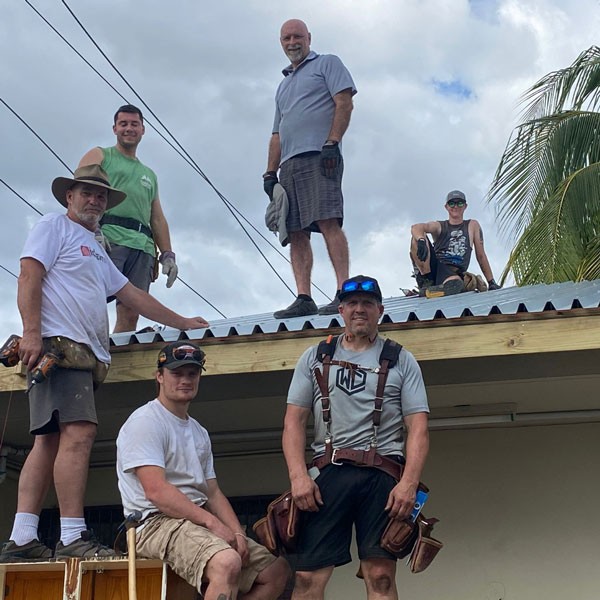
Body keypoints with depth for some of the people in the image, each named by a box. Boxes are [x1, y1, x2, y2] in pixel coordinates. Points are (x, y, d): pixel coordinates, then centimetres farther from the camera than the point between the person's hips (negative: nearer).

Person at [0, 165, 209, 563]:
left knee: (51, 440, 1)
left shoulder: (96, 250, 31)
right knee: (79, 432, -19)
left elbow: (133, 295, 32)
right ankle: (73, 539, -21)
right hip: (58, 342, -9)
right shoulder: (54, 227, 6)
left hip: (87, 352, 9)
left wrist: (183, 323, 32)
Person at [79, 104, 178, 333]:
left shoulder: (149, 175, 35)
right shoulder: (99, 156, 18)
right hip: (107, 239, -5)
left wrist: (167, 255, 13)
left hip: (143, 247, 5)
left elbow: (158, 220, 29)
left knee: (131, 314, -8)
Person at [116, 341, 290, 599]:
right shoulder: (145, 421, -6)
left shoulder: (199, 432, 21)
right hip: (158, 523, -9)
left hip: (199, 522, 9)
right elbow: (156, 491, -17)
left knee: (277, 569, 1)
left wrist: (238, 533, 1)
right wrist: (212, 521, -18)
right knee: (227, 562, -35)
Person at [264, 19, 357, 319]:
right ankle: (303, 298, -7)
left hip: (318, 156, -7)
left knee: (328, 222, -19)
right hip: (289, 164, 7)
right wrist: (270, 173, 17)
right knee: (296, 233, -3)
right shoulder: (283, 85, 32)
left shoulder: (327, 63, 13)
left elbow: (344, 103, -2)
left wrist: (331, 143, -16)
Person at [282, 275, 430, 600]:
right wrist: (298, 475, -5)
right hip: (329, 472, 1)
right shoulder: (314, 358, 15)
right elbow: (294, 421, 10)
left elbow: (417, 427, 3)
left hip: (383, 476, -1)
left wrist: (409, 483, -11)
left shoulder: (402, 361, 11)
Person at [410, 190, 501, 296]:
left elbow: (481, 256, 17)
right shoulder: (439, 226, 14)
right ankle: (426, 282, -19)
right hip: (433, 268, 2)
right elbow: (416, 227, -8)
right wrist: (421, 241, -33)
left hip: (454, 273, -2)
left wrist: (491, 282, 13)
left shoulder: (472, 226, 18)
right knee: (417, 237, -20)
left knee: (456, 285, -41)